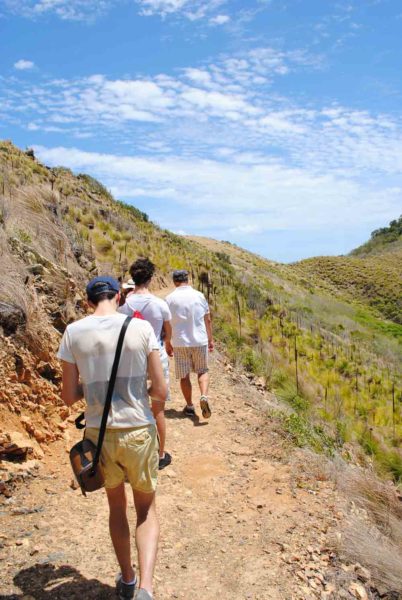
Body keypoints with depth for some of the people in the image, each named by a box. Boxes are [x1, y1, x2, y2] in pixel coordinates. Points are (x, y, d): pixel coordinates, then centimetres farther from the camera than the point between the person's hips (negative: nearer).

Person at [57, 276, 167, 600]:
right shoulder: (141, 328, -9)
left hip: (98, 434, 2)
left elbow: (69, 396, -2)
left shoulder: (74, 332, -5)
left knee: (117, 505, 27)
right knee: (147, 509, 20)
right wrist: (157, 404, 14)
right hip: (138, 431, -1)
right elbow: (160, 389, -8)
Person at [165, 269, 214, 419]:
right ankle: (204, 396, -7)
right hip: (200, 341, 1)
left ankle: (189, 406, 18)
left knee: (184, 375, 11)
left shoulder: (170, 298, -5)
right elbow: (207, 320, 4)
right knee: (203, 371, 16)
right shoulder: (199, 295, 0)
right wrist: (210, 339, 14)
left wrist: (167, 344, 9)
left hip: (180, 342, -1)